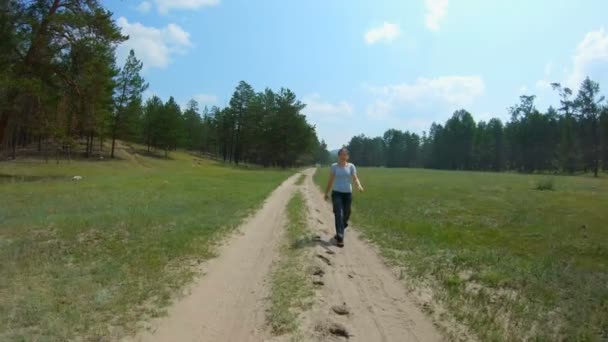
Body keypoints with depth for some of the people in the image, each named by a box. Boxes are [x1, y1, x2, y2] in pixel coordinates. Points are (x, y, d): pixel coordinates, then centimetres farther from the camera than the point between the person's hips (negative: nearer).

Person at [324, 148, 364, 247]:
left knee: (346, 215, 12)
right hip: (336, 193, -2)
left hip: (348, 193, 2)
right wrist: (326, 193, 7)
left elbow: (355, 178, -8)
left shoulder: (351, 166, 1)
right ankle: (340, 238, -11)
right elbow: (330, 180, 5)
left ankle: (339, 232, 39)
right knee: (339, 215, -12)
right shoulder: (334, 166, 0)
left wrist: (359, 186, -29)